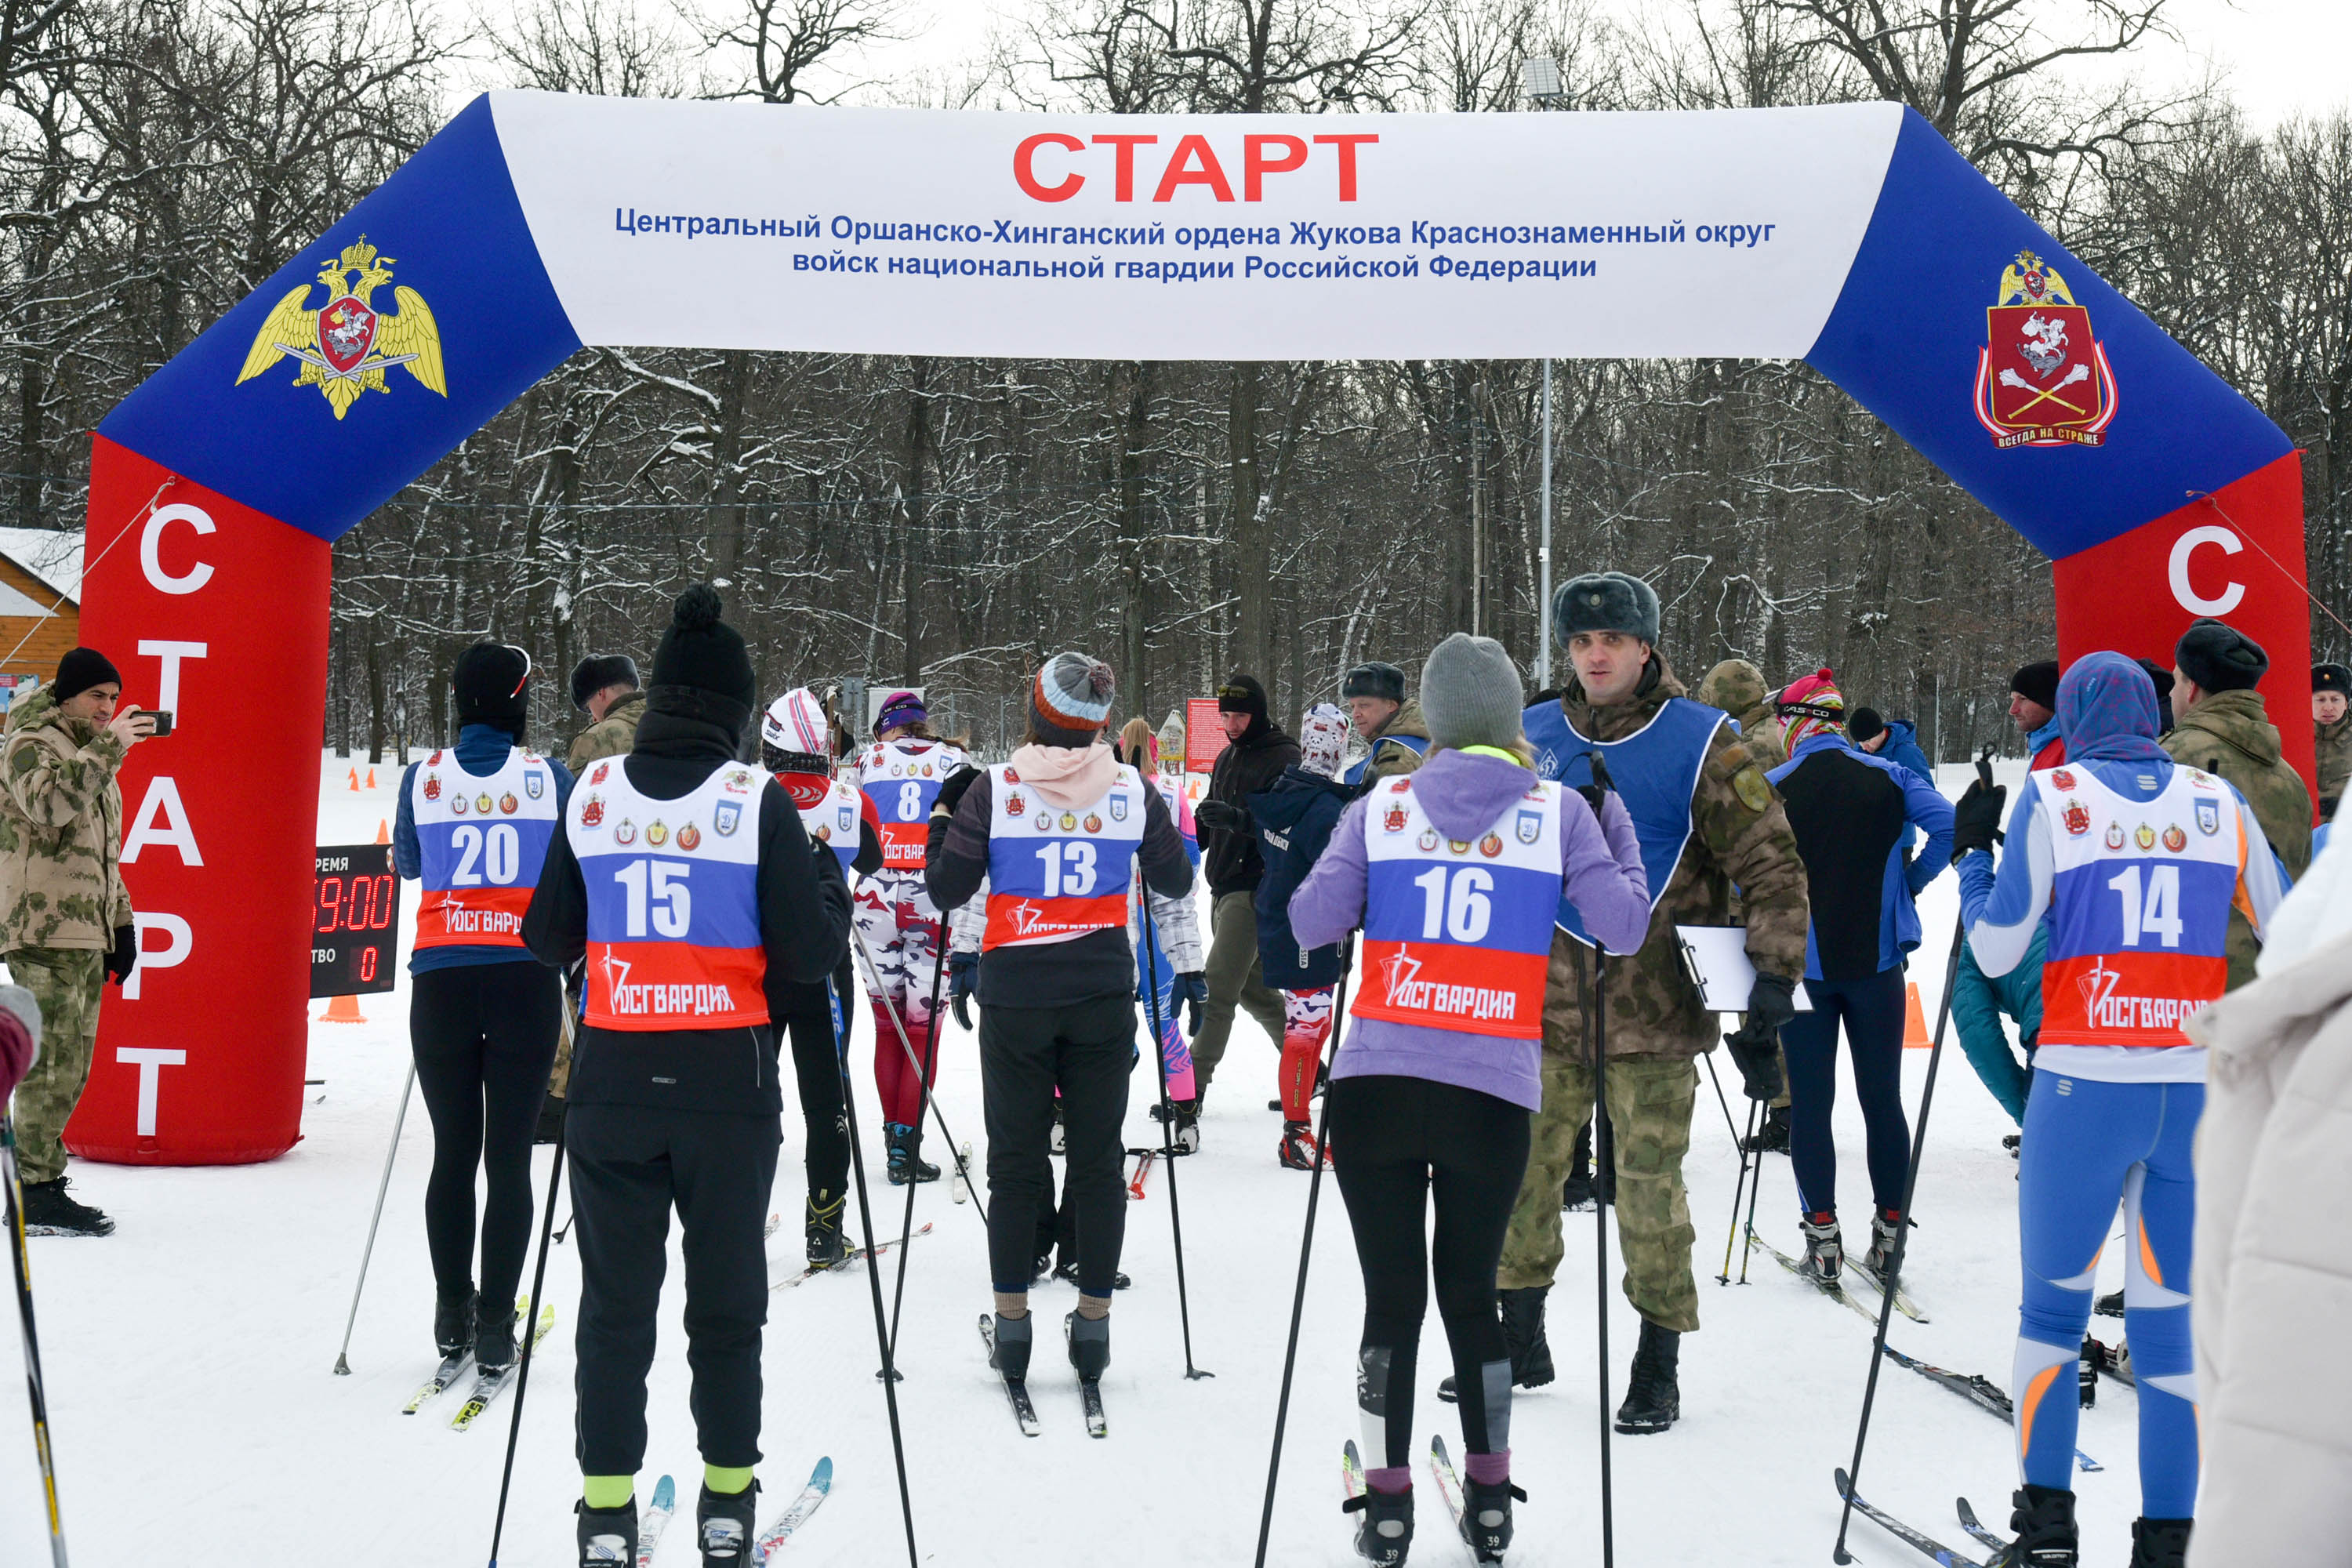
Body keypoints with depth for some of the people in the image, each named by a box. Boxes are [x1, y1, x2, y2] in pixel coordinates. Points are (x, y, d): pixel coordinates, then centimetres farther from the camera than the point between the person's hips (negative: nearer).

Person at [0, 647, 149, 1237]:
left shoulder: (91, 753, 24)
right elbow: (48, 802, -26)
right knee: (53, 1058, -13)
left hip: (87, 931, 9)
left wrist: (121, 922, 23)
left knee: (71, 1061, 9)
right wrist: (108, 748, -25)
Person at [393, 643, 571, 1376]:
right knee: (510, 1157, 1)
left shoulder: (424, 778, 2)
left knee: (453, 1151, 12)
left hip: (442, 978, 2)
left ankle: (452, 1316, 17)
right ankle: (495, 1328, -1)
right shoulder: (549, 777, -2)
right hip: (526, 979, -1)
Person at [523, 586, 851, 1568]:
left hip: (613, 1084, 2)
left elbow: (549, 940, 9)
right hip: (728, 1087, -2)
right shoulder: (758, 802, -9)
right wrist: (833, 887, 10)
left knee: (615, 1300, 11)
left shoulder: (591, 794, 0)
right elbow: (810, 954, -8)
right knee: (727, 1302, 12)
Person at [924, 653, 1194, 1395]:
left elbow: (947, 888, -6)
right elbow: (1176, 882, 8)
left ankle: (1011, 1317, 12)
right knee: (1098, 1159, 9)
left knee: (1015, 1159, 9)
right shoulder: (1132, 790, -3)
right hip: (1102, 997, 1)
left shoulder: (993, 790, -9)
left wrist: (944, 813, 8)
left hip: (1016, 997, -1)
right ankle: (1093, 1319, 12)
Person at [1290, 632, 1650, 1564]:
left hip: (1375, 1085, 0)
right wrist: (1621, 834, 15)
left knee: (1392, 1295, 7)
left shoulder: (1381, 807, 4)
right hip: (1493, 1096, 0)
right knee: (1470, 1291, 15)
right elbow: (1622, 926, 0)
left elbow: (1312, 922, -1)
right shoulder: (1561, 811, 3)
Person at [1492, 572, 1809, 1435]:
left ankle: (1658, 1367, 13)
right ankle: (1519, 1340, 25)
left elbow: (1771, 862, -3)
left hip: (1654, 1008, -4)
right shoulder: (1533, 738, 8)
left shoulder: (1700, 742, -3)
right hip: (1546, 1003, 4)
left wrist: (1775, 974, -10)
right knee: (1519, 1174, 7)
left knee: (1649, 1186, -1)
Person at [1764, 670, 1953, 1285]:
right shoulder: (1889, 777, 1)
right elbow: (1947, 826, -11)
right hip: (1875, 959, 2)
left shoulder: (1772, 788, -5)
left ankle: (1822, 1234, 3)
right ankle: (1889, 1235, 10)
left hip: (1801, 963, -2)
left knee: (1810, 1102, 5)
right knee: (1883, 1097, 9)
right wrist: (1910, 881, 2)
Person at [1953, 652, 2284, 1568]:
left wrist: (1971, 852, 12)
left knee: (2053, 1303, 10)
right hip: (2196, 1090, 2)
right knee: (2170, 1315, 8)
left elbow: (1997, 952, -2)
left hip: (2084, 1086, -2)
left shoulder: (2053, 797, -1)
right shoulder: (2219, 802, 6)